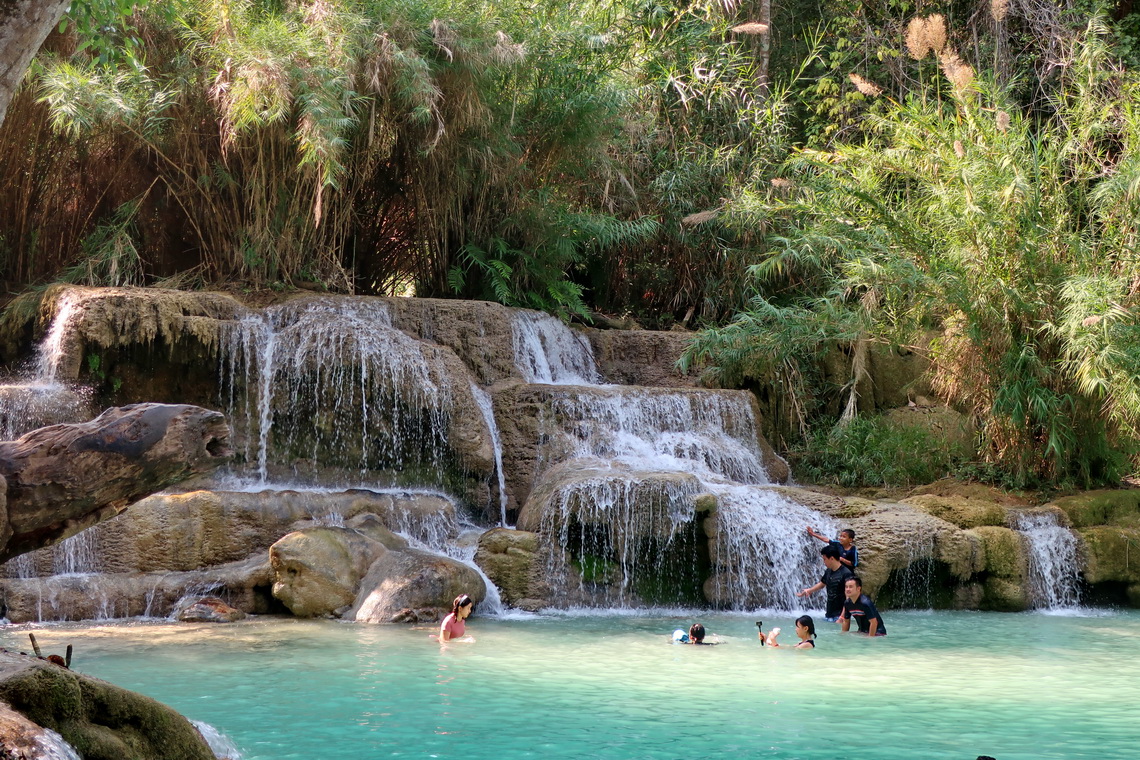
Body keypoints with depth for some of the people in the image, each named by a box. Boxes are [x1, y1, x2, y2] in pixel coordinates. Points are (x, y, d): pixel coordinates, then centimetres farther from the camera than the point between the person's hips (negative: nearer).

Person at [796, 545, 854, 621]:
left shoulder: (846, 574, -16)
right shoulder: (828, 572, 8)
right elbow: (822, 584, 28)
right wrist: (808, 591, 40)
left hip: (839, 616, -8)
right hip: (828, 615, 8)